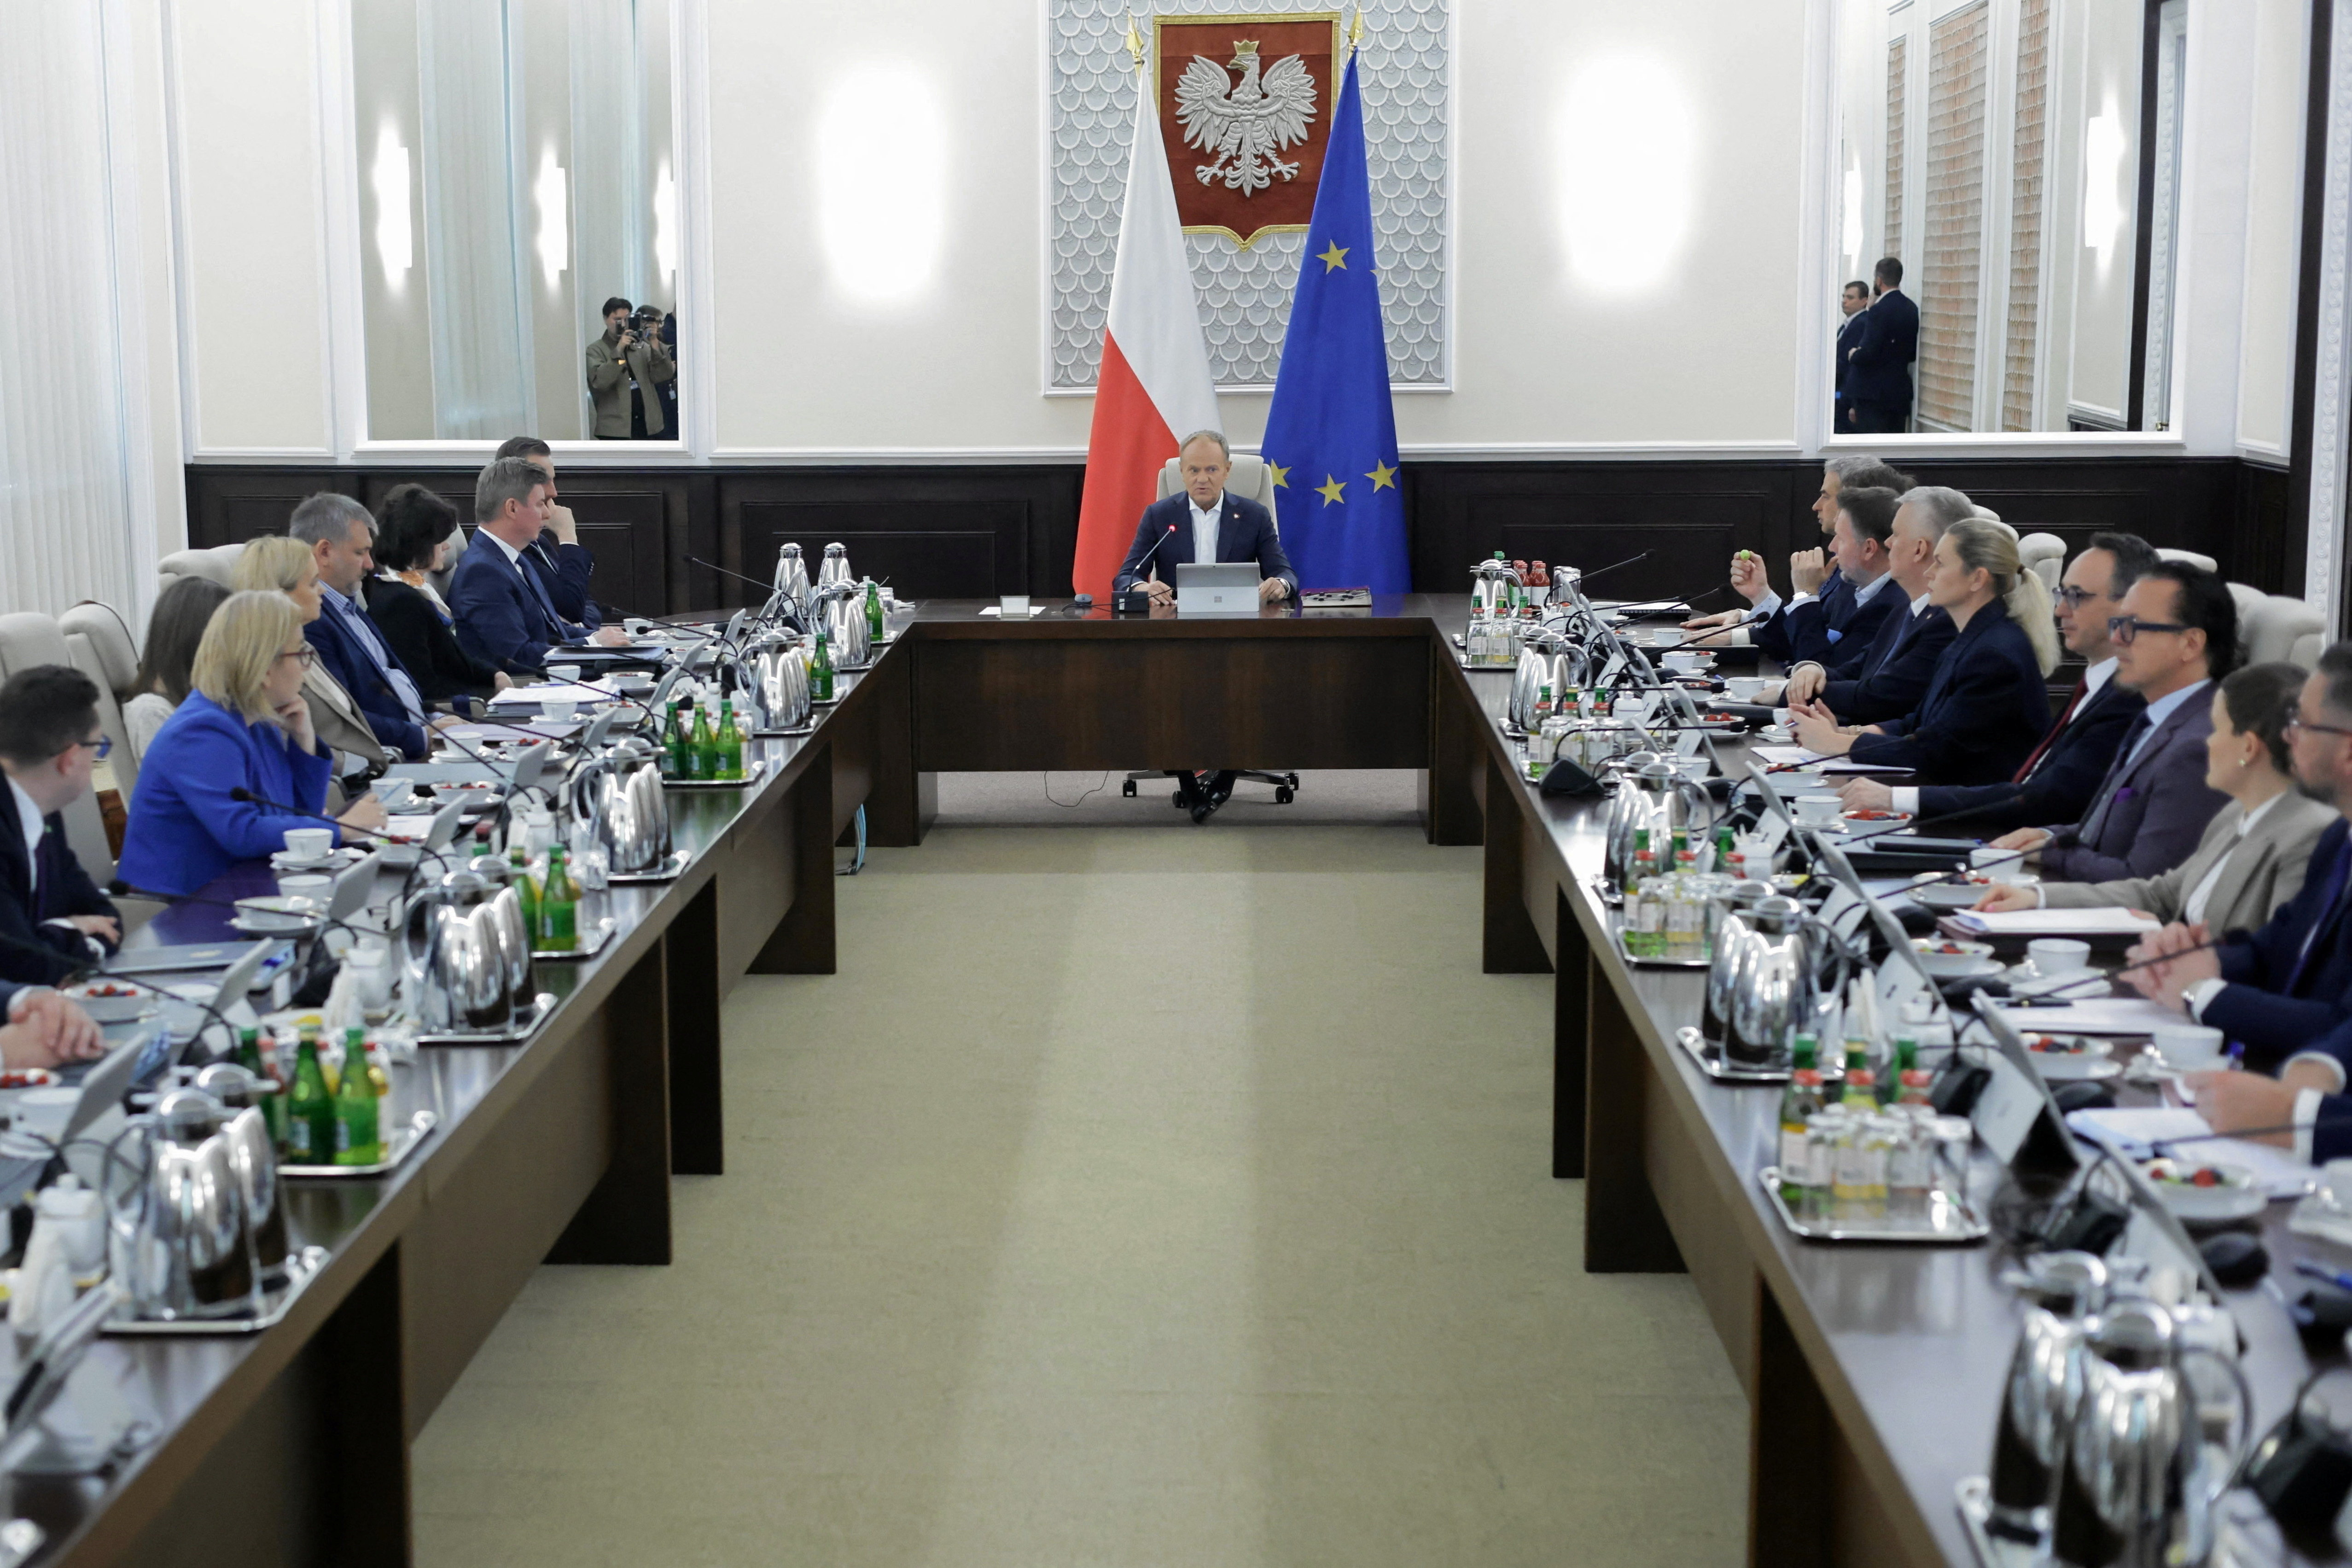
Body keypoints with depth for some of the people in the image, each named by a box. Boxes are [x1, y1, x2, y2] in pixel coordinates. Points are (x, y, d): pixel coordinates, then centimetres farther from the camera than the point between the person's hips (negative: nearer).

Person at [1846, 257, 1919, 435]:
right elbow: (1913, 353, 14)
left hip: (1873, 394, -8)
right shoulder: (1911, 308, 8)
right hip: (1900, 391, 8)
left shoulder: (1879, 310, -17)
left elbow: (1867, 353, -21)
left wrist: (1853, 355, -1)